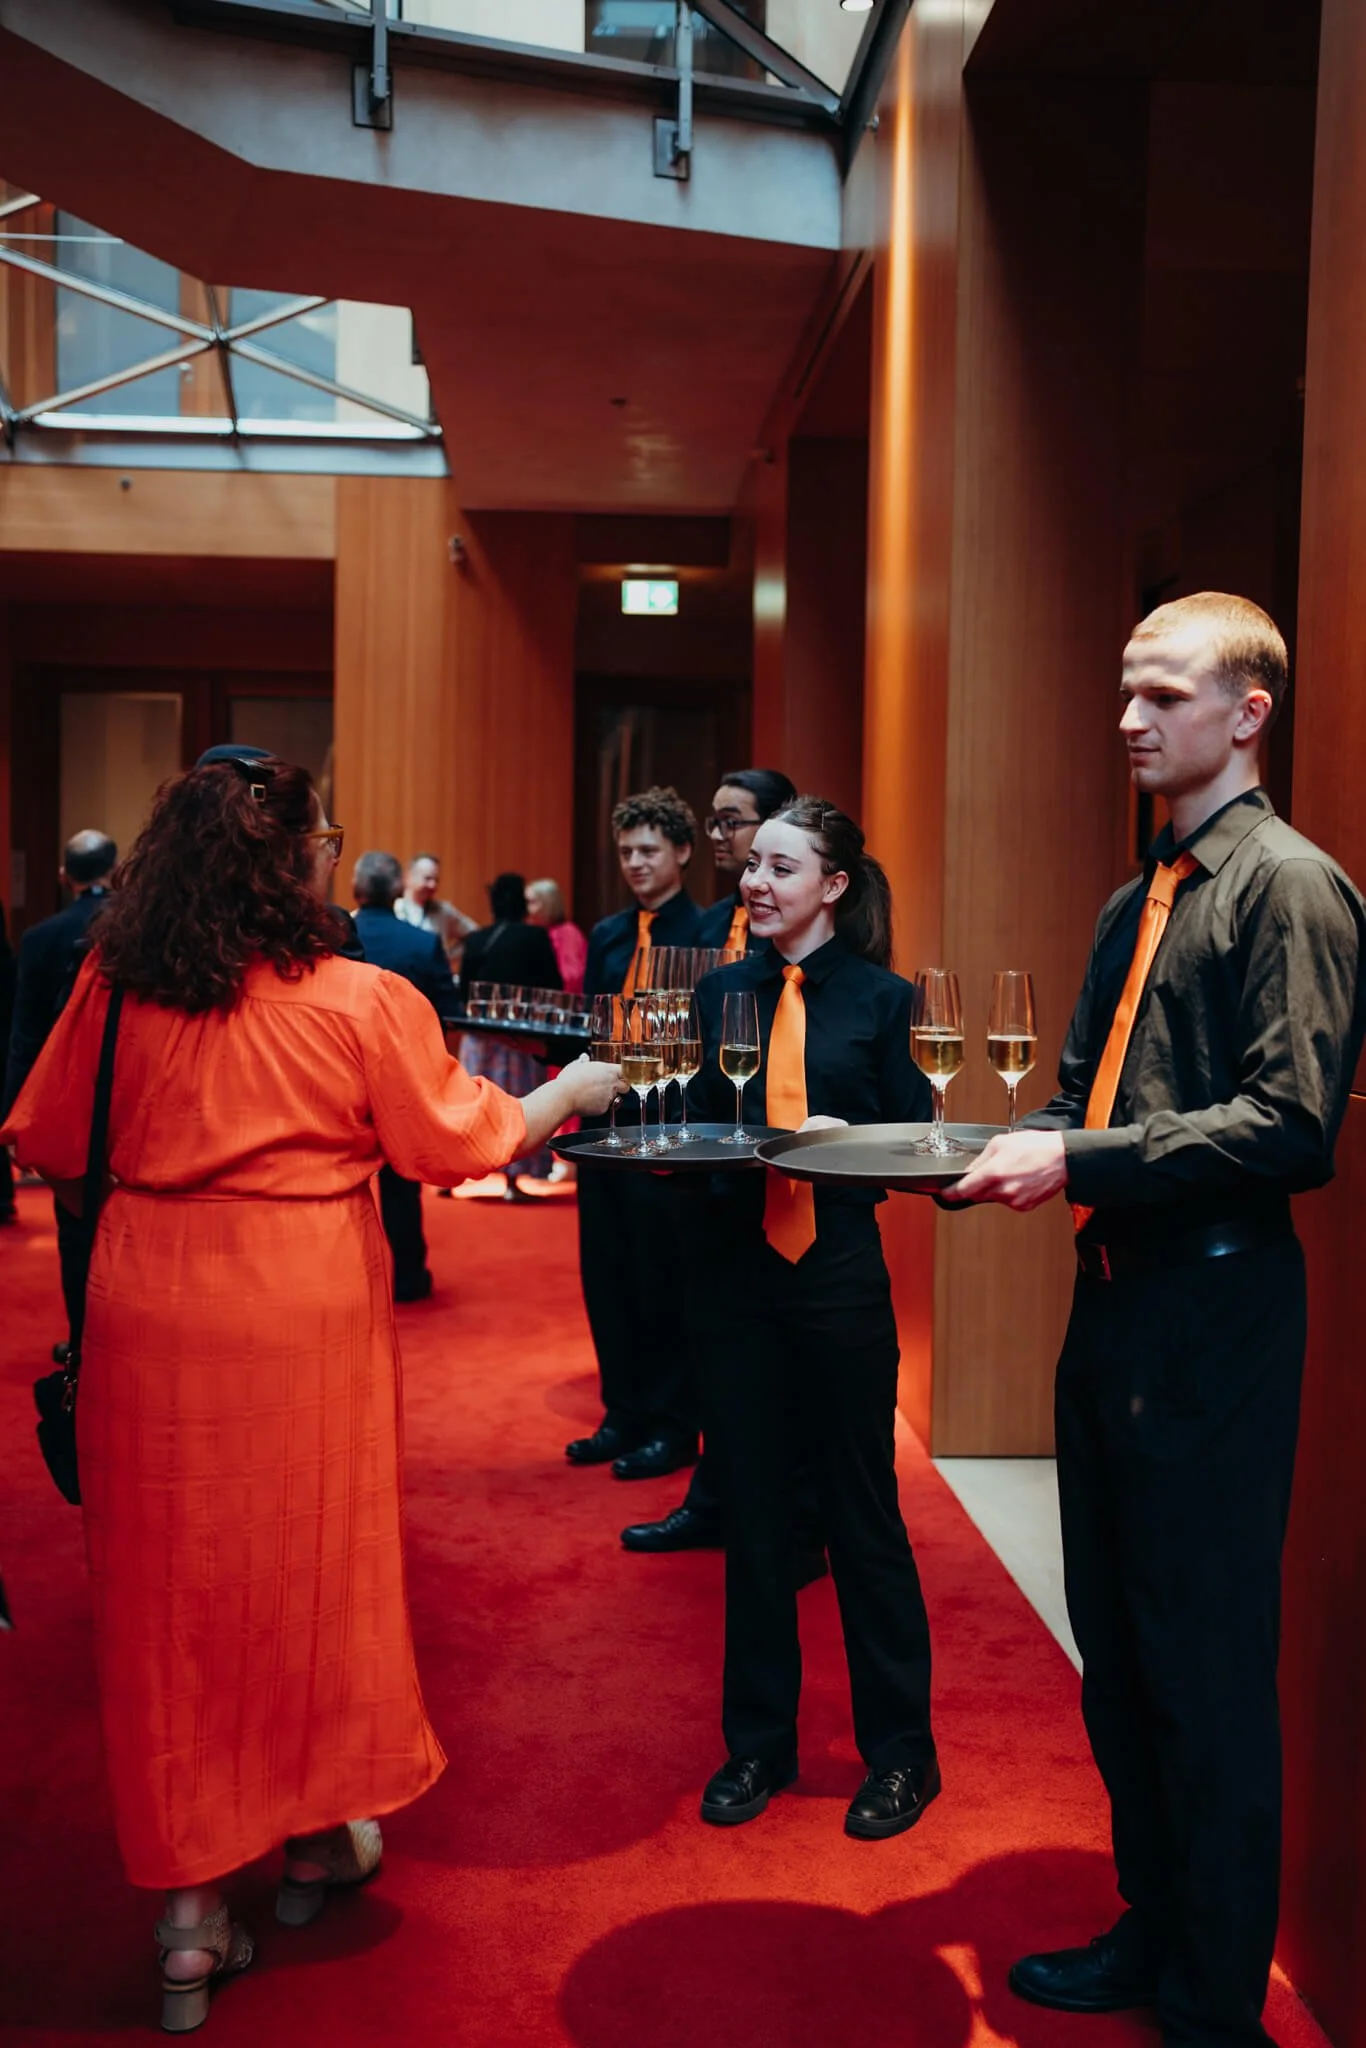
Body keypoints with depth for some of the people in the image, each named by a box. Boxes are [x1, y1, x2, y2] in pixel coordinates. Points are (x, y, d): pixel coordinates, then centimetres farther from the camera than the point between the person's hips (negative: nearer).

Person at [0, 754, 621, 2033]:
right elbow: (456, 1144, -2)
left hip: (150, 1308, 2)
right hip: (305, 1314, -2)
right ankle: (315, 1839, 36)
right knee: (308, 1563, 16)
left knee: (170, 1586, 11)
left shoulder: (115, 990, -4)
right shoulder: (361, 1002, -11)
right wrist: (566, 1096, 15)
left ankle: (189, 1913, 18)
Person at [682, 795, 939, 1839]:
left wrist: (842, 1140, -21)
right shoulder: (722, 991, 7)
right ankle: (758, 1742, 28)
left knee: (862, 1511, 8)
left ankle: (900, 1752, 25)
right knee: (751, 1510, 12)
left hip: (840, 1271, -3)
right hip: (734, 1270, 3)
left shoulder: (881, 998, -3)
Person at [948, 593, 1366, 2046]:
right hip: (1112, 1302, 9)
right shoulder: (1136, 904, 16)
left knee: (1209, 1679, 4)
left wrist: (1081, 1163, -21)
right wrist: (1011, 1148, 1)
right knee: (1115, 1654, 18)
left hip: (1214, 1320, -8)